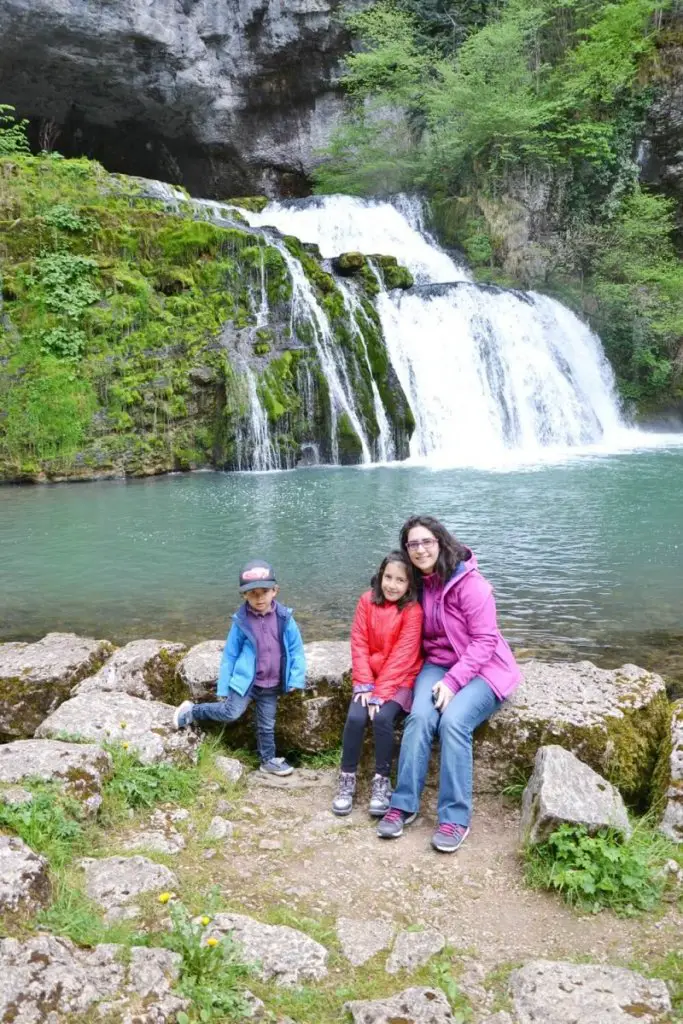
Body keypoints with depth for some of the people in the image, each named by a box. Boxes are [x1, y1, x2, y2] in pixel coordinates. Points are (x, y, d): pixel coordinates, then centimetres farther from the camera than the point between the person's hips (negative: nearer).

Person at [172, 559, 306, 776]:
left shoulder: (284, 618, -8)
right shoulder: (241, 621, -11)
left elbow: (296, 649, 0)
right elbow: (230, 655, -3)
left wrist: (295, 680, -4)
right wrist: (223, 687, -2)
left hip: (271, 685, 2)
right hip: (245, 680, -2)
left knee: (266, 725, 13)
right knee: (231, 713, -16)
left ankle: (268, 760, 34)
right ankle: (191, 712, 5)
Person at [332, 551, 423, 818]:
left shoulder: (413, 610, -14)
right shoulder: (367, 601, -2)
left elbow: (402, 656, -18)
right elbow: (359, 644, -3)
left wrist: (380, 693, -21)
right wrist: (364, 684, -13)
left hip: (400, 680, -3)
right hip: (370, 677, 3)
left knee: (382, 717, -26)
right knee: (355, 717, -19)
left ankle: (382, 782, -8)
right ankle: (347, 779, -3)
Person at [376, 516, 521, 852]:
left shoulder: (469, 582, -15)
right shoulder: (417, 584, 4)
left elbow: (484, 640, -17)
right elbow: (414, 635, 15)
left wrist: (453, 682, -24)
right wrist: (440, 678, -2)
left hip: (481, 669, -4)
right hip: (437, 665, 4)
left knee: (453, 721, -28)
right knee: (420, 716, -23)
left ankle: (455, 818, -20)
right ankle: (404, 804, -15)